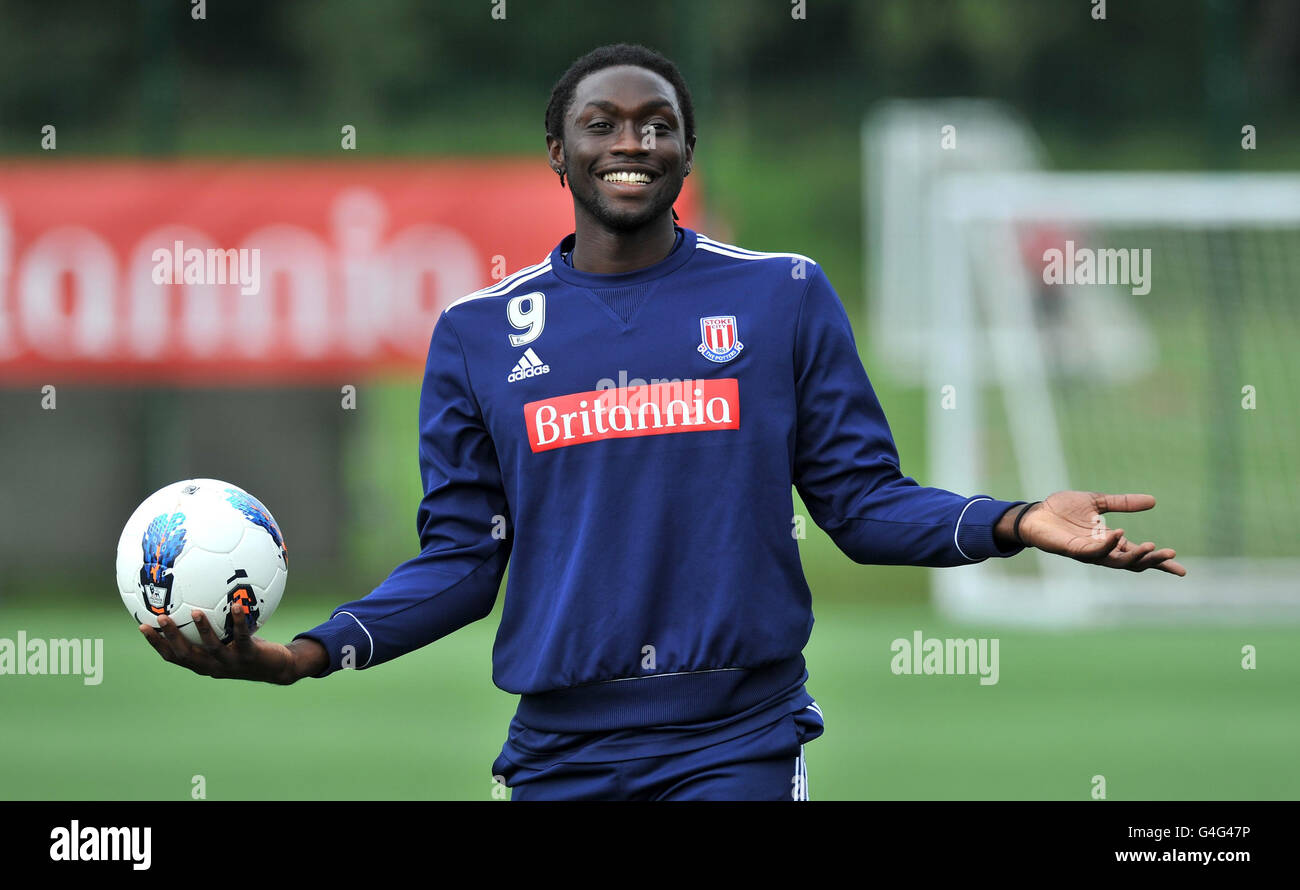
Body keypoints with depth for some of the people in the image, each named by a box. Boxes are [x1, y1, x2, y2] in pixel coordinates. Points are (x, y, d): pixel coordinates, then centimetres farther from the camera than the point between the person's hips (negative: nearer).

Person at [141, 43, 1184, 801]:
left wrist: (1013, 523, -13)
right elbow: (462, 555, 8)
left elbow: (862, 497, 5)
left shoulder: (784, 297, 6)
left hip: (738, 741, -2)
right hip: (560, 753, 2)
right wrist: (311, 651, -6)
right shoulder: (479, 332, 8)